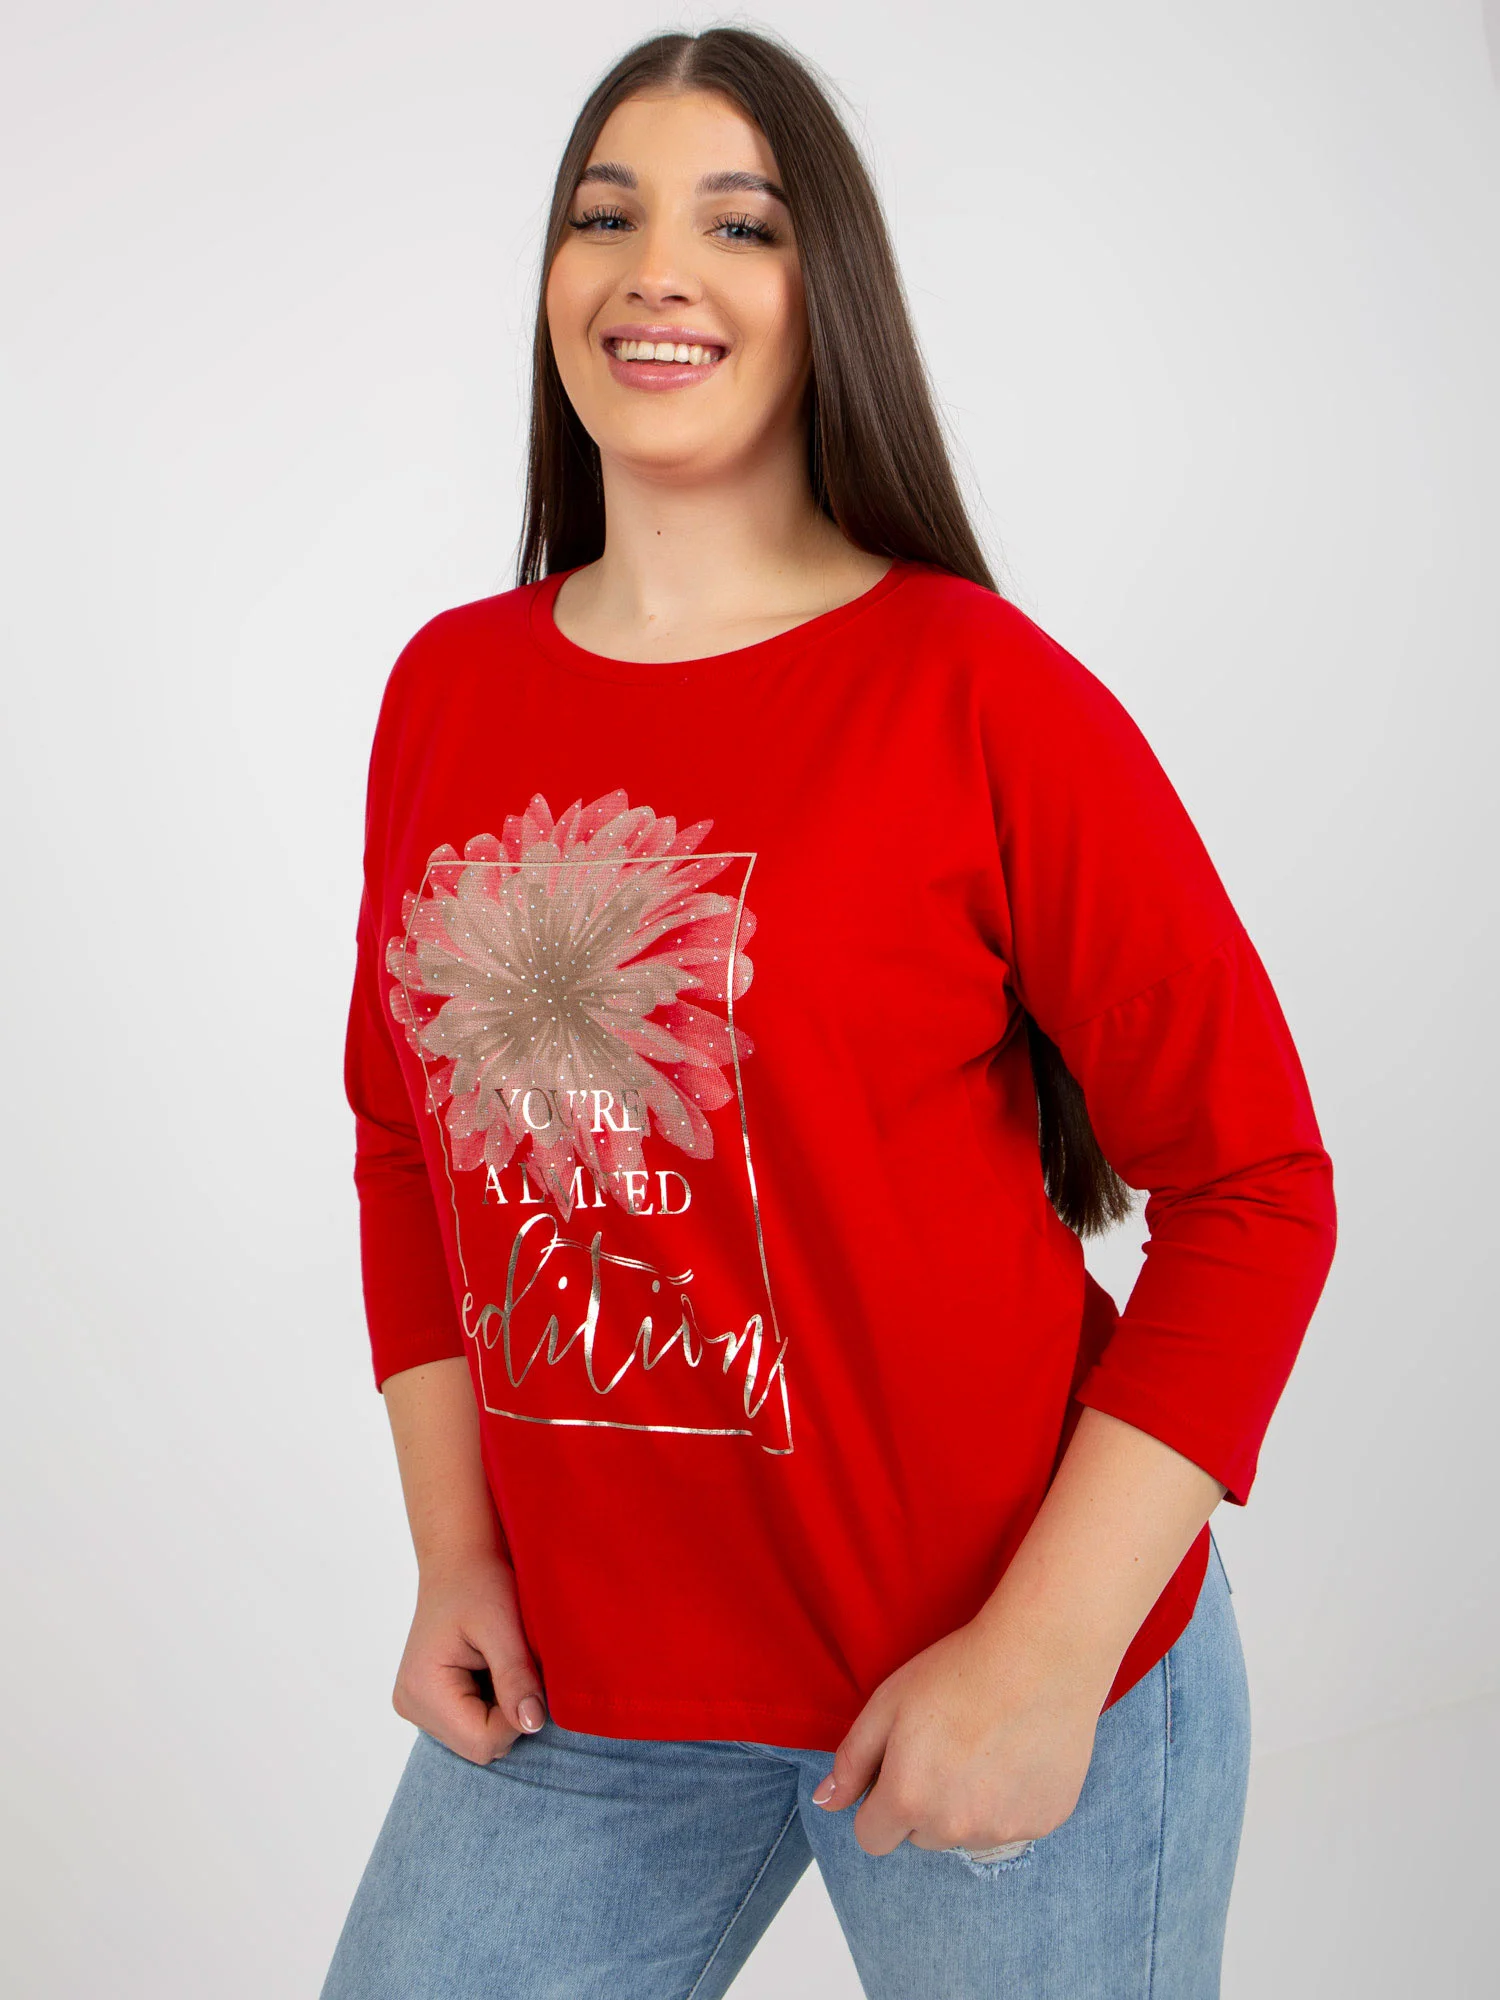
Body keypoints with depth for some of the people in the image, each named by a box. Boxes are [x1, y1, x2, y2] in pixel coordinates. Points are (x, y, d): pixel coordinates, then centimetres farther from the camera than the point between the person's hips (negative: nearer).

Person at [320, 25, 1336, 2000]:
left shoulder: (984, 698, -13)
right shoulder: (446, 690, 2)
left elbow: (1253, 1188, -11)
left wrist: (1048, 1657, -14)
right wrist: (453, 1547, 4)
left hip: (1002, 1683, -3)